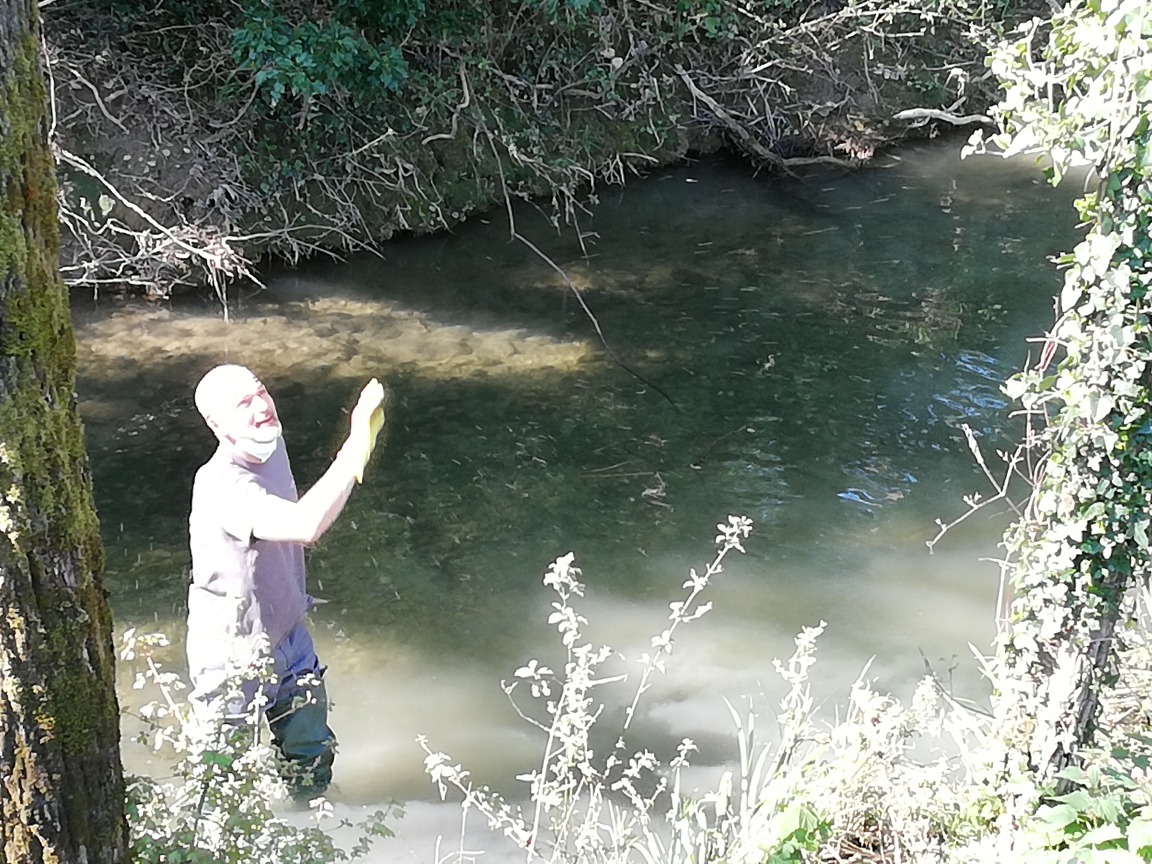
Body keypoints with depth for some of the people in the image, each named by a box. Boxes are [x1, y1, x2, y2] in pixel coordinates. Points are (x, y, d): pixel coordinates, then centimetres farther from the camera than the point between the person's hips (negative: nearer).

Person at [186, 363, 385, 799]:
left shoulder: (271, 445, -5)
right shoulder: (221, 485, -33)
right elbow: (305, 526, -50)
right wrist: (359, 444, -51)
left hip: (288, 634, 8)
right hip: (233, 653, -8)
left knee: (312, 756, 22)